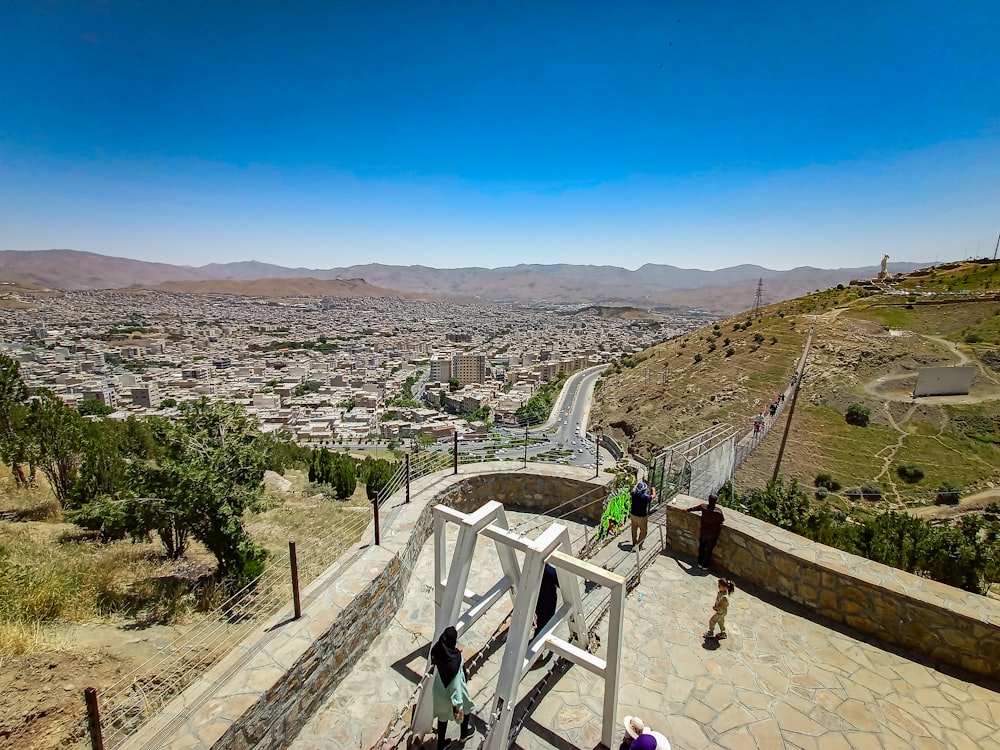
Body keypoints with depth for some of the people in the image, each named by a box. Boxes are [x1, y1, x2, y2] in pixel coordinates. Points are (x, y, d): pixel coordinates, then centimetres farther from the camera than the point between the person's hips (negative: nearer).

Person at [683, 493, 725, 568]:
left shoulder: (703, 506, -21)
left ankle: (700, 563, 40)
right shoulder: (718, 511, -30)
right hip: (713, 533, -2)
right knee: (709, 549, 18)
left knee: (701, 546, 24)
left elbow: (694, 508, 0)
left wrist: (687, 510, 20)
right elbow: (722, 520, -9)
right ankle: (705, 565, 36)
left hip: (703, 531, 2)